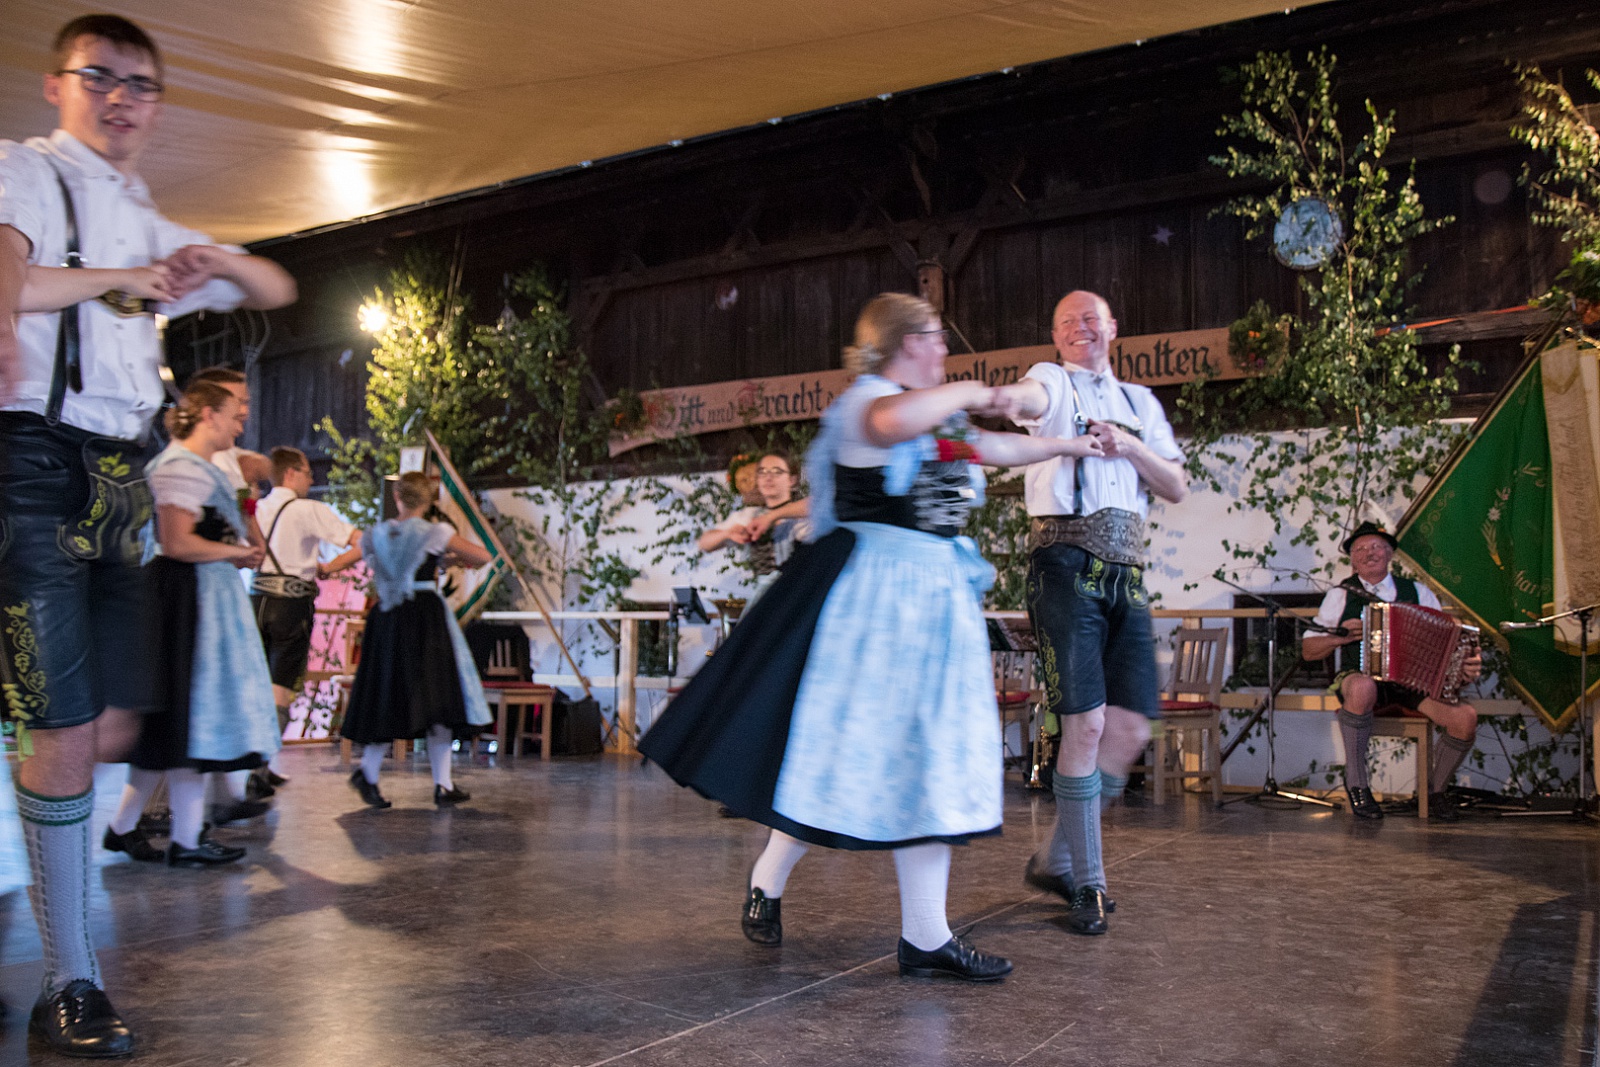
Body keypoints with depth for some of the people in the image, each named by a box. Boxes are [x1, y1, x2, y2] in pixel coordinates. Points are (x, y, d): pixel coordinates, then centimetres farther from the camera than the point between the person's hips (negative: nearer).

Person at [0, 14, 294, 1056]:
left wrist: (220, 262, 8)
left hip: (121, 479, 8)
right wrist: (119, 279, -24)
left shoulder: (152, 225, 22)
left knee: (114, 726, 9)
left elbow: (278, 291, 26)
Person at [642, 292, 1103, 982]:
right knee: (843, 745, -5)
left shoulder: (938, 415, 20)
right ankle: (766, 882, 18)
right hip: (871, 585, -9)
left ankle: (926, 937, 9)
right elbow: (894, 422, -32)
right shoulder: (867, 396, -8)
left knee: (930, 758, 5)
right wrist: (963, 393, -17)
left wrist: (1065, 445, 43)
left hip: (933, 591, 9)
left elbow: (992, 448, 36)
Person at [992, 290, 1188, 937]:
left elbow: (1177, 487, 16)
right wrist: (1005, 398, -47)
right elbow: (1029, 396, -22)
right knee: (1086, 724, -10)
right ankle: (1088, 885, 2)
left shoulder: (1140, 402, 22)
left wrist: (1129, 447, -2)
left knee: (1132, 727, 2)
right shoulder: (1053, 382, 5)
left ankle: (1055, 860, 17)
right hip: (1067, 567, -6)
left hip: (1126, 573, 6)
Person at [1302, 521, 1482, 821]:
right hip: (1363, 677, -2)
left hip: (1417, 682, 3)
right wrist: (1340, 637, -10)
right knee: (1362, 687, -40)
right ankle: (1356, 785, -23)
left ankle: (1435, 789, 5)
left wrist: (1468, 664, -9)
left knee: (1465, 717, -25)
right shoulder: (1342, 595, 9)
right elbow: (1308, 651, 8)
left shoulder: (1417, 592, 14)